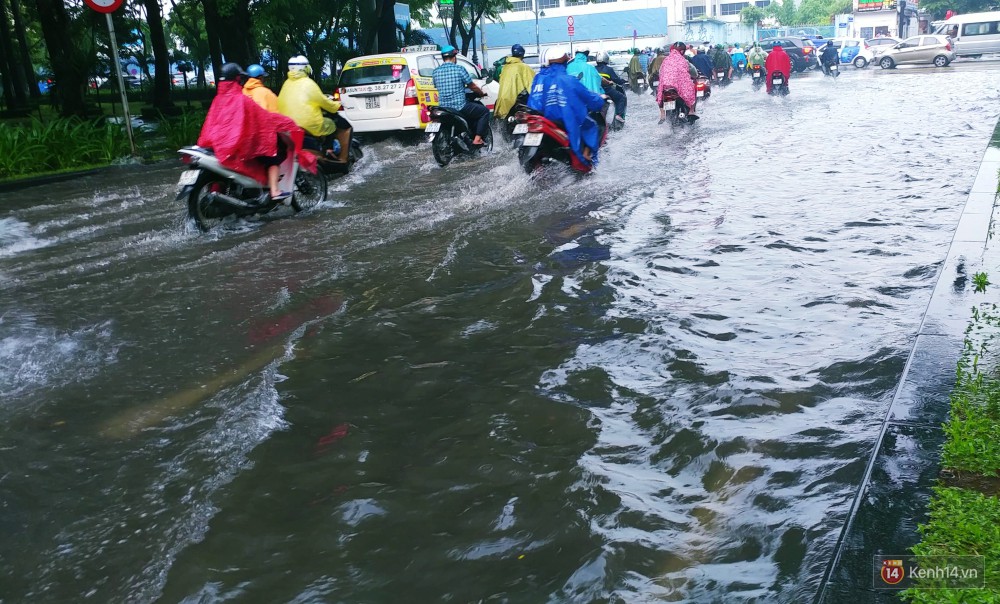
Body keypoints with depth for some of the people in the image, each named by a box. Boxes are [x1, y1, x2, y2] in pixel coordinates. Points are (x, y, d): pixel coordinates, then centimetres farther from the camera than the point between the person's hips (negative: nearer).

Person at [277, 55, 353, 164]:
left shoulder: (287, 83, 10)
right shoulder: (308, 84, -10)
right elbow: (323, 102, -4)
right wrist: (336, 105, 15)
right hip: (310, 126, -8)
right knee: (345, 127, 7)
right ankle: (342, 158, 8)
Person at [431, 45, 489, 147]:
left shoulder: (436, 72, 5)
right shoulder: (459, 69, -9)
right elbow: (472, 86, -1)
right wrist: (482, 93, 19)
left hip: (443, 108, 7)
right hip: (460, 107, -7)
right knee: (485, 111, 12)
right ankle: (477, 139, 2)